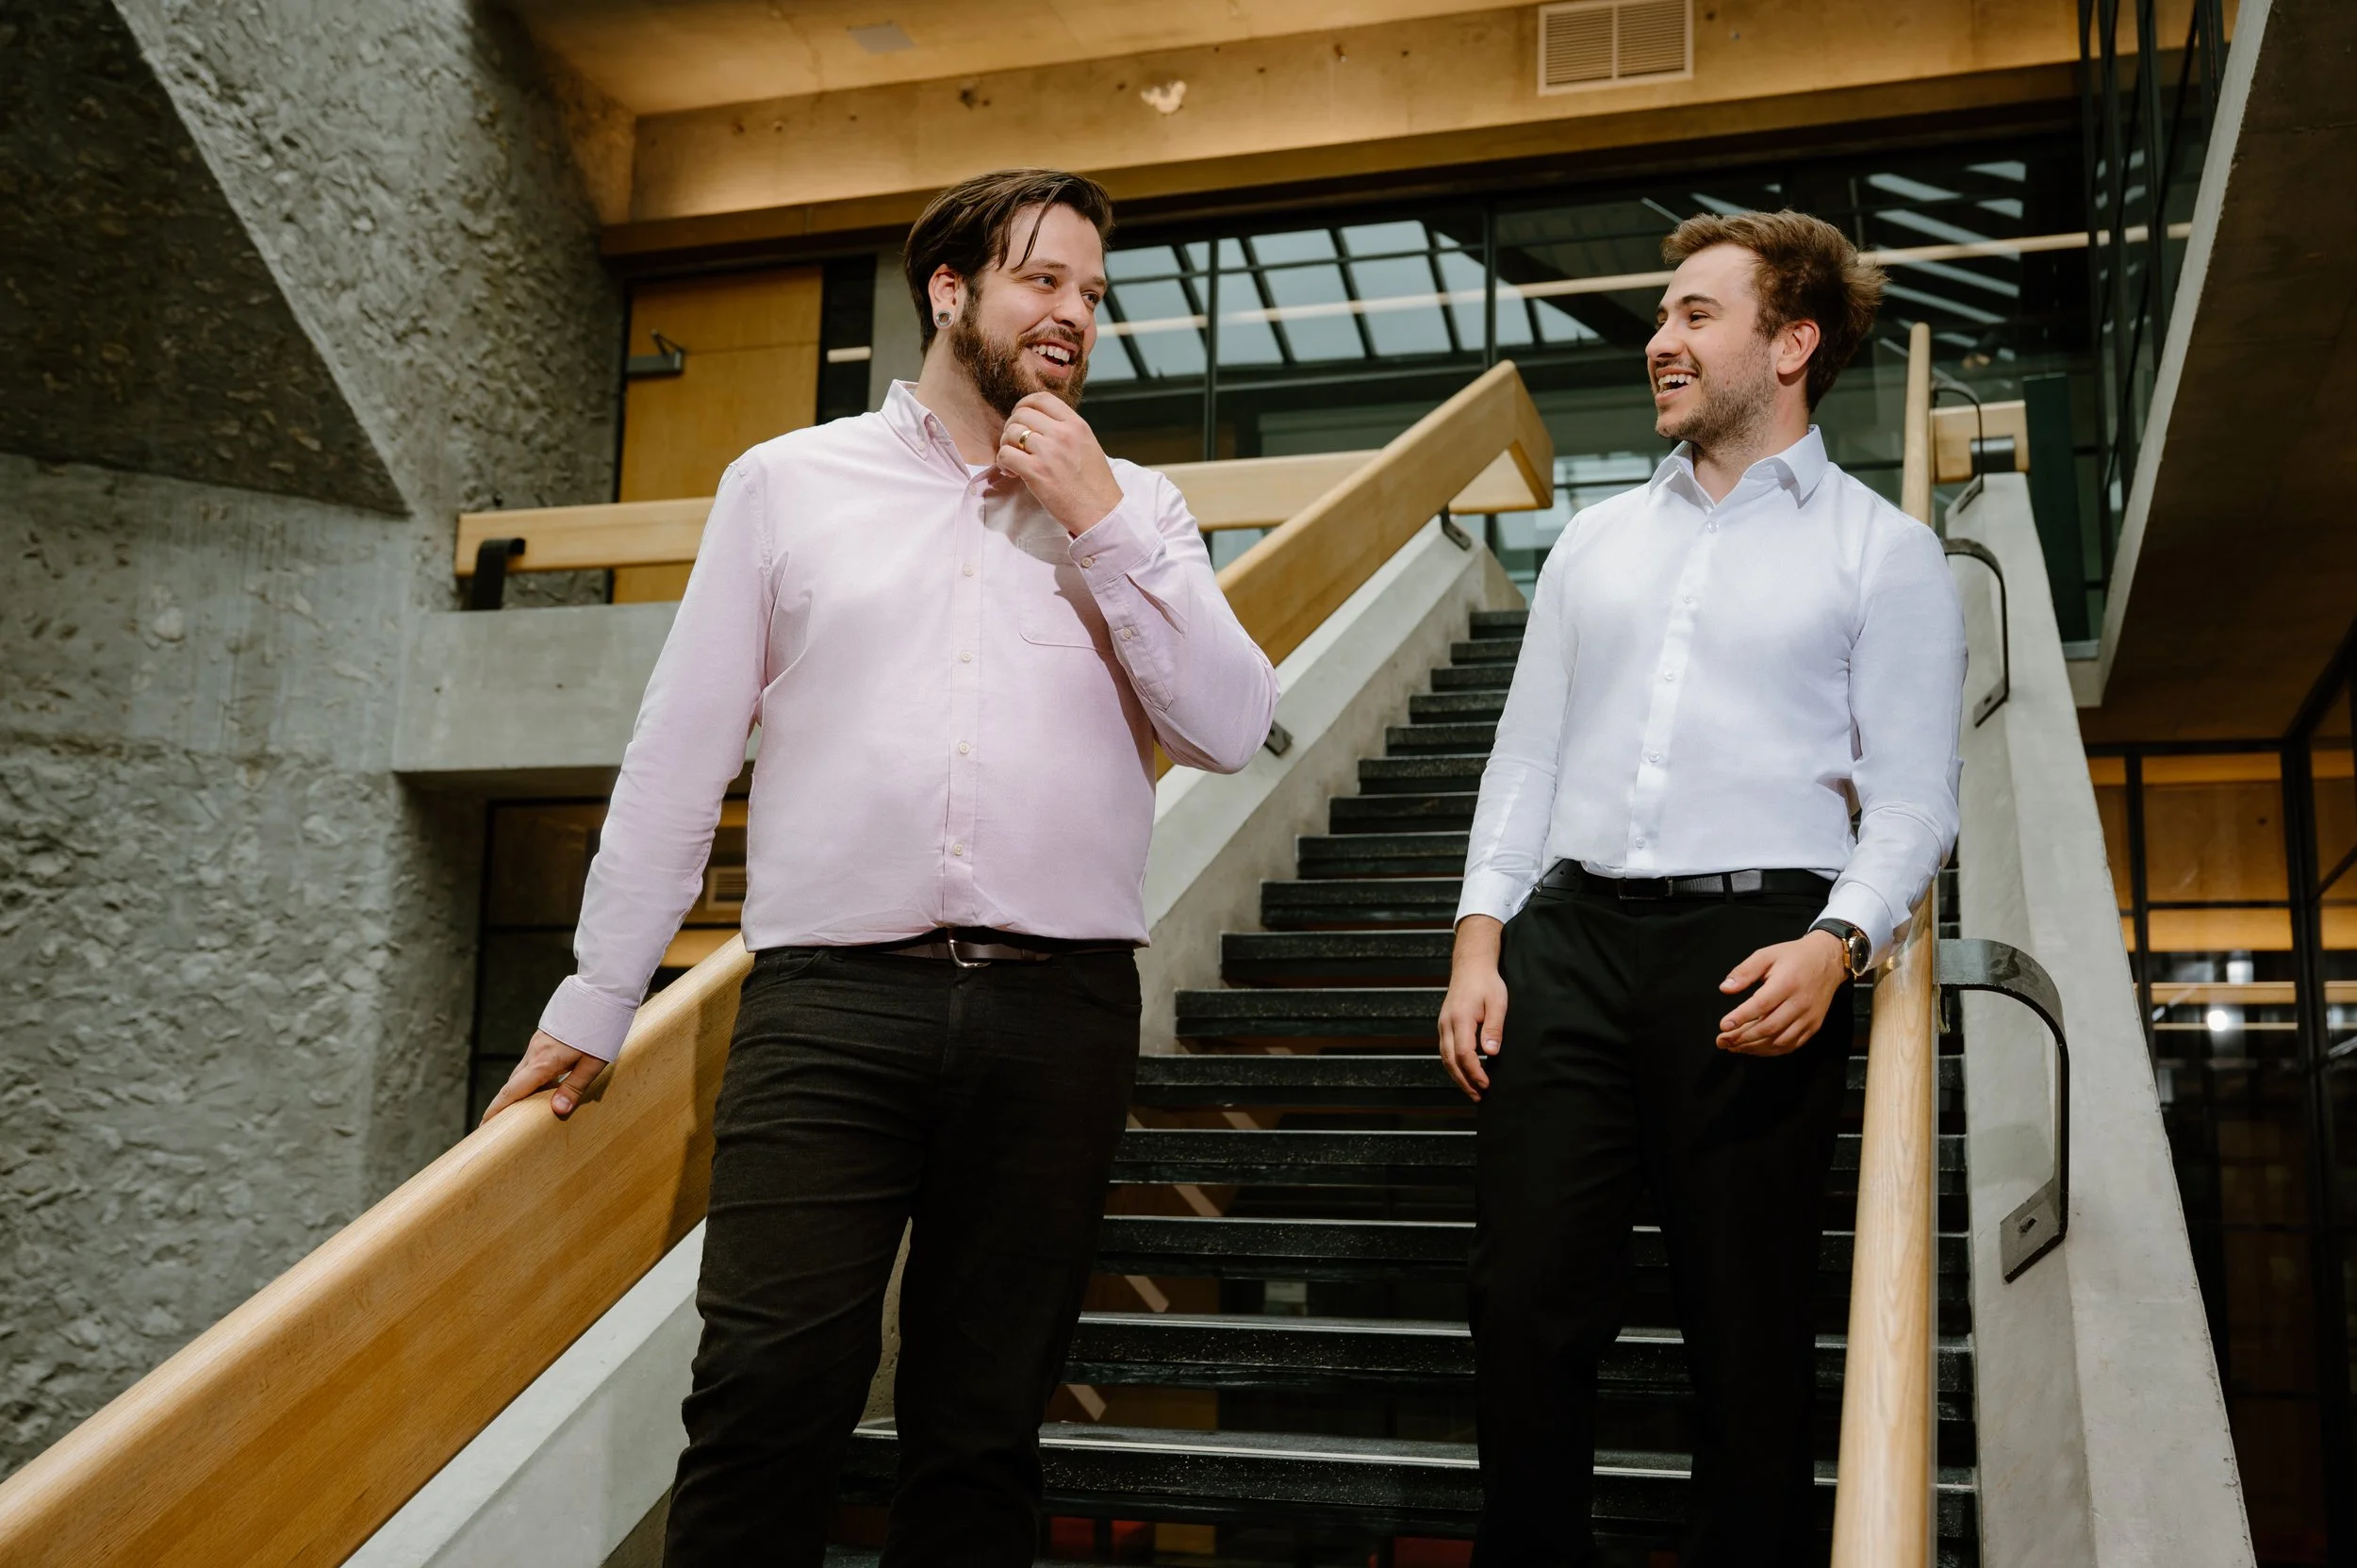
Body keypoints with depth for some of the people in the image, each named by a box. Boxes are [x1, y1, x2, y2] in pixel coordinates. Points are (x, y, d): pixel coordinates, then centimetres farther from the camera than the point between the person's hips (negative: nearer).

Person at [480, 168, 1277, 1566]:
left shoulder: (1133, 509, 16)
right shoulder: (787, 482, 13)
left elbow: (1233, 729, 3)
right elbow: (680, 756, 11)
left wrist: (1099, 522, -2)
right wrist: (598, 1002, 10)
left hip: (1057, 1014, 2)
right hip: (830, 997, -1)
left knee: (985, 1436, 7)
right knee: (765, 1407, -9)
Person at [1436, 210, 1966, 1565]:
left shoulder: (1884, 551, 8)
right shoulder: (1596, 540, 20)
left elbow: (1914, 797, 0)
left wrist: (1836, 943, -18)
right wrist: (1480, 941, 5)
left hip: (1757, 945, -3)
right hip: (1569, 941, 4)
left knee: (1749, 1331, 2)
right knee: (1527, 1303, 0)